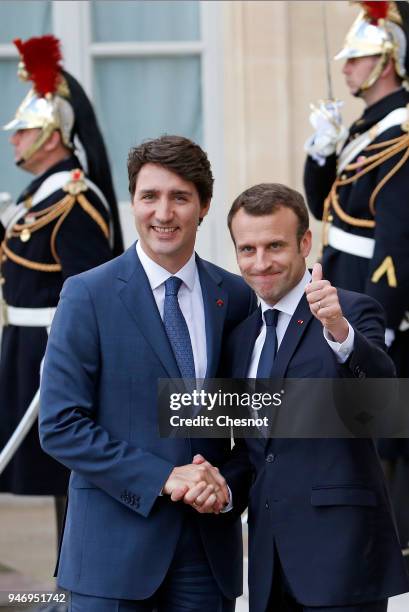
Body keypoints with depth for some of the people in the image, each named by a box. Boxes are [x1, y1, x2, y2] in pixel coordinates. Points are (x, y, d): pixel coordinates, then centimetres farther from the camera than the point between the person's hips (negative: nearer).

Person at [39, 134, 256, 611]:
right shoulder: (88, 295, -3)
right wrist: (163, 479, -15)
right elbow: (60, 426, -9)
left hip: (209, 550, 3)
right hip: (115, 546, -3)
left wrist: (229, 487, -8)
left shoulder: (236, 298, 7)